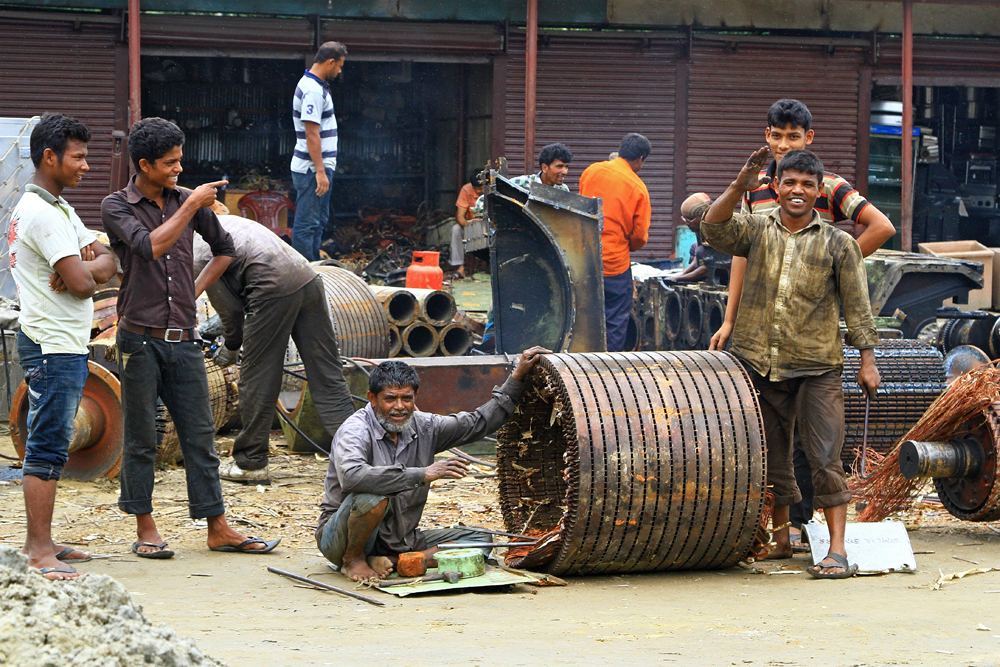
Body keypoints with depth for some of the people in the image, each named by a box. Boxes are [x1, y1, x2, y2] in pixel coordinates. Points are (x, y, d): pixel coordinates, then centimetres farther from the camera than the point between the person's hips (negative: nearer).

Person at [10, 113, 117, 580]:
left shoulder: (56, 208, 17)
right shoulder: (43, 213, -16)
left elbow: (110, 261, 14)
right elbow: (80, 283, -22)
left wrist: (87, 266, -8)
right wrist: (91, 268, 0)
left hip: (63, 345, 10)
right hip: (53, 345, -10)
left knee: (49, 445, 13)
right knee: (47, 448, -9)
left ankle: (40, 542, 18)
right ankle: (39, 552, -9)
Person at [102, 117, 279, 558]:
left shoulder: (186, 201, 10)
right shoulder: (117, 207, -3)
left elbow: (225, 249, 24)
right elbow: (150, 246, -21)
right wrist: (191, 207, -18)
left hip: (183, 339, 4)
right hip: (141, 337, -4)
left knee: (200, 435, 4)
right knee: (141, 437, 3)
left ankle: (218, 530, 7)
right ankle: (146, 529, 11)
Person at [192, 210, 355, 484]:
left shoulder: (199, 257, -3)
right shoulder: (221, 221, 24)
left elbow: (230, 307, 2)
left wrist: (230, 348, 20)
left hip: (275, 291, -8)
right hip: (308, 279, 8)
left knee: (257, 379, 5)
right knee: (327, 377, 6)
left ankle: (250, 463, 14)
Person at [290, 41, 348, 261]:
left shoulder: (315, 85, 15)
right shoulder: (313, 90, -18)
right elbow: (311, 134, -22)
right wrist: (320, 171, -23)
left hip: (320, 167, 11)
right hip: (312, 169, -11)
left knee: (318, 222, 15)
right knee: (307, 225, -7)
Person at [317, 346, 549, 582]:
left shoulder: (423, 427, 1)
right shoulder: (356, 430, -18)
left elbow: (479, 422, 13)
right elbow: (351, 476, -39)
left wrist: (517, 377, 8)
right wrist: (422, 474, -38)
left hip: (398, 539, 7)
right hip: (341, 538, -7)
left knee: (480, 540, -4)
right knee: (372, 496, -37)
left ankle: (390, 561, -15)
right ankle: (354, 559, -11)